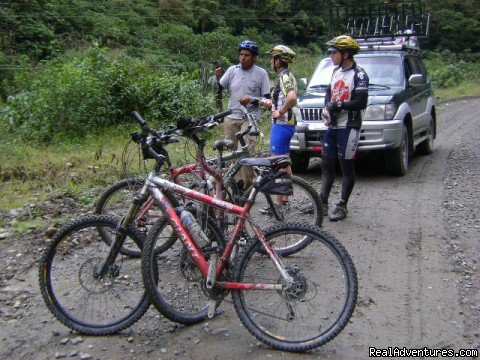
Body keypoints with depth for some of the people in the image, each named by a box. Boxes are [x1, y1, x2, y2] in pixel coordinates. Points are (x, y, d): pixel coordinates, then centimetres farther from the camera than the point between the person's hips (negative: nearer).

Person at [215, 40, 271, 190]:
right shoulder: (232, 70, 6)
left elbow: (267, 98, 0)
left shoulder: (261, 73, -1)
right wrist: (218, 77, -13)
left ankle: (247, 184, -6)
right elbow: (219, 89, 7)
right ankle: (237, 182, 19)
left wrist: (251, 100, -15)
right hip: (231, 118, 4)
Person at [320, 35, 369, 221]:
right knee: (326, 164, 9)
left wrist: (337, 106, -16)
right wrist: (327, 108, 1)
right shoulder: (336, 71, 14)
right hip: (332, 126, 8)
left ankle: (342, 206, 9)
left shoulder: (359, 75, -10)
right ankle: (323, 202, 17)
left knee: (346, 166, 0)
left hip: (348, 127, -8)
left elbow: (361, 103, -19)